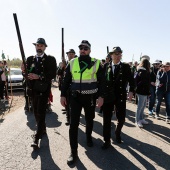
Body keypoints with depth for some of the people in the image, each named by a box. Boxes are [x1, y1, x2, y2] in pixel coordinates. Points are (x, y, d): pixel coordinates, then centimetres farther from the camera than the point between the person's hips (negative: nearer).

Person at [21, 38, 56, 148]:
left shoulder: (51, 59, -3)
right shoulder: (30, 59, 11)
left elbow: (53, 74, -11)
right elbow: (28, 74, 11)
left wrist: (39, 76, -21)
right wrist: (24, 71, -12)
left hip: (44, 90, -5)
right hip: (33, 89, 5)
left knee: (41, 113, -6)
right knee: (36, 112, 14)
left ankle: (37, 137, 1)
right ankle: (43, 129, 34)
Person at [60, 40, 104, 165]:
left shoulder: (96, 63, -4)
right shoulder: (72, 63, 2)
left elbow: (101, 81, -2)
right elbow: (66, 80, 5)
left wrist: (101, 96, -9)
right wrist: (63, 95, 2)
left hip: (90, 97, 0)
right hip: (75, 97, 1)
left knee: (89, 120, 18)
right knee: (73, 124, -2)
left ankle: (89, 136, 48)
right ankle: (74, 152, 10)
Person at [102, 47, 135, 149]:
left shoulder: (126, 67, 1)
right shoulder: (106, 66, 3)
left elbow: (131, 80, -1)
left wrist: (131, 91, -15)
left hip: (121, 96, 0)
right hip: (107, 96, 0)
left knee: (121, 118, 9)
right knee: (107, 119, 4)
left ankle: (118, 133, 41)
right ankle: (107, 140, 21)